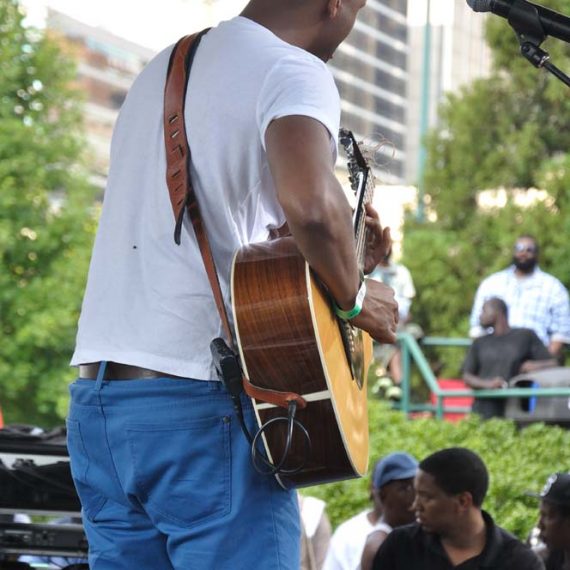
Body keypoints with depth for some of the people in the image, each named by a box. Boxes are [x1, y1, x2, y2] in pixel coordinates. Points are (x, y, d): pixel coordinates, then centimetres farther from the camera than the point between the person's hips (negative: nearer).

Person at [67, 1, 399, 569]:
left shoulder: (163, 68, 20)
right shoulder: (293, 72, -7)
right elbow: (310, 202, -27)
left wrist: (340, 248, 25)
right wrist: (355, 298, -9)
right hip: (200, 401, -8)